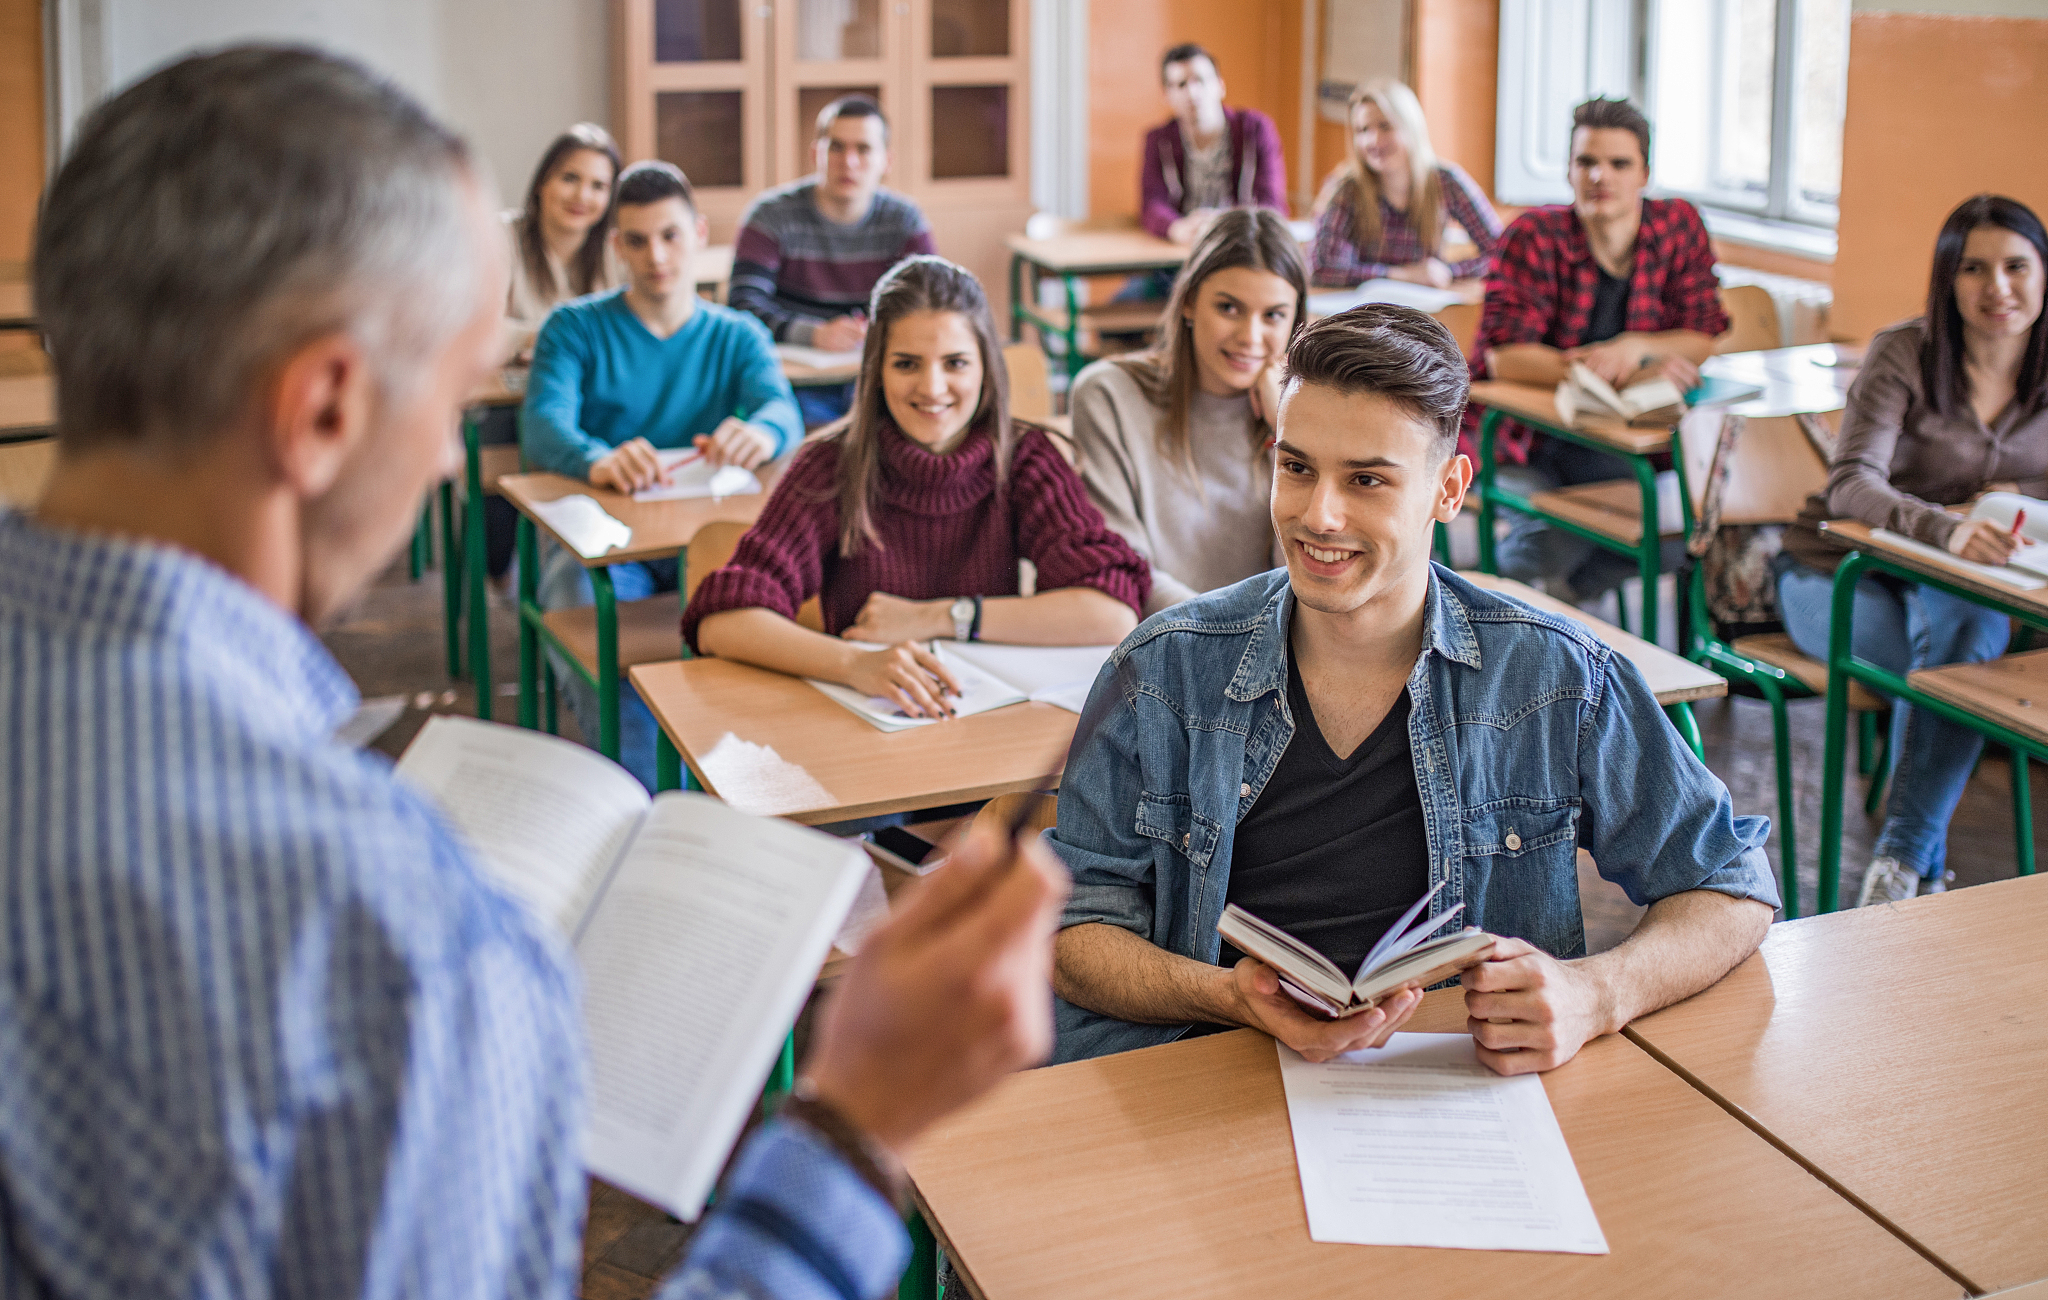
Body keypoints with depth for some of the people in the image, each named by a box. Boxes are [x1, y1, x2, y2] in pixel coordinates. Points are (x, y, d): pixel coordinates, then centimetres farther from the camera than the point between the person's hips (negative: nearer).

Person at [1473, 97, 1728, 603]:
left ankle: (1575, 581, 10)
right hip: (1526, 433, -4)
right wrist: (1620, 372, -29)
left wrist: (1636, 347, -21)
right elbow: (1504, 356, -22)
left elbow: (1703, 341, 0)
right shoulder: (1536, 236, -12)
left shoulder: (1679, 226, 0)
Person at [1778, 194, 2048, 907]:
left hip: (1954, 585, 3)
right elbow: (1851, 483, -27)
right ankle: (1929, 868, -18)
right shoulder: (1904, 354, -13)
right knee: (1959, 653, -33)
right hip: (1840, 573, -3)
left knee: (1971, 627, -34)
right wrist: (1948, 528, -45)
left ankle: (1900, 857, -25)